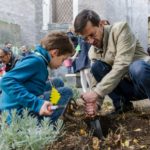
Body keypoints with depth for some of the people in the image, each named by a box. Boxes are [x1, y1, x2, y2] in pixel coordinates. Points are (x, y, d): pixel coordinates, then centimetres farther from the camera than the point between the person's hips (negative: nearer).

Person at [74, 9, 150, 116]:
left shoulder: (120, 29, -16)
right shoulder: (94, 51, 2)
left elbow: (121, 66, -27)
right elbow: (98, 82, 1)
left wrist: (96, 92, -30)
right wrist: (95, 103, -20)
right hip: (127, 86, 6)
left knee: (137, 67, -38)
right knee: (96, 67, -14)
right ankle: (122, 105, -3)